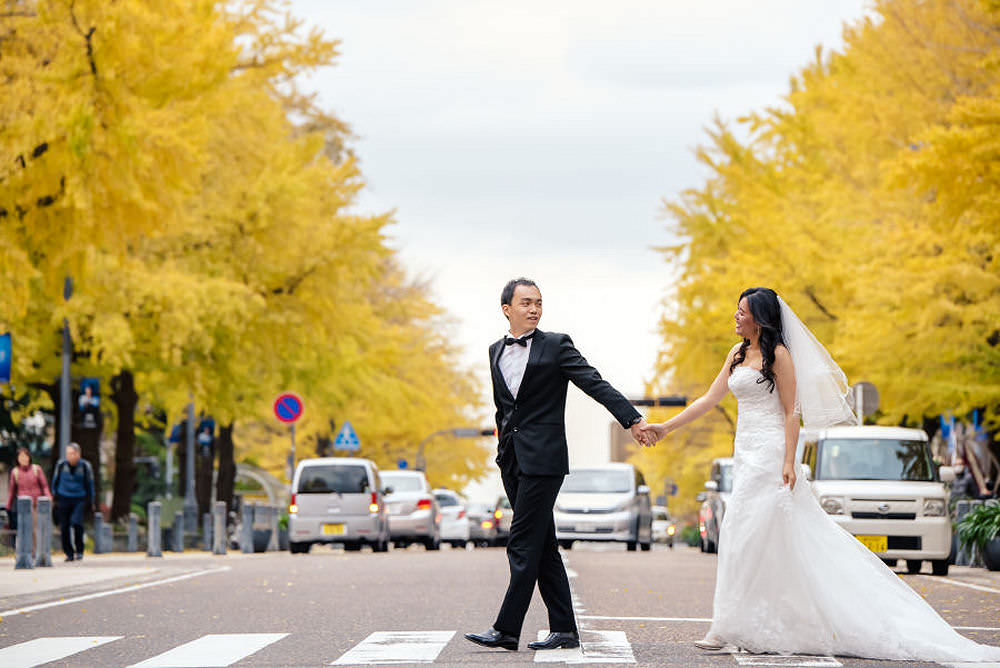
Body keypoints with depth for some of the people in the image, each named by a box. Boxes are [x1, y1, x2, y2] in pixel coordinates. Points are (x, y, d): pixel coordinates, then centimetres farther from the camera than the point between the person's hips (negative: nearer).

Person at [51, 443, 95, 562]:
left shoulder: (85, 466, -2)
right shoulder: (61, 465, 0)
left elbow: (89, 484, 9)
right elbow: (55, 480, 14)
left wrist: (90, 501, 12)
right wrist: (54, 496, 14)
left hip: (79, 499, -2)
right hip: (63, 498, 2)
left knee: (76, 522, -20)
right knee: (64, 527, -1)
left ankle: (79, 551, -4)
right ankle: (69, 553, 12)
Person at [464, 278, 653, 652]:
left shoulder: (556, 346, -3)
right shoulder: (497, 351, 15)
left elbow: (596, 384, -10)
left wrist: (632, 419, -20)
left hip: (543, 457, -6)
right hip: (512, 460, 6)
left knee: (524, 545, -9)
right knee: (542, 547, 8)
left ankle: (507, 630, -8)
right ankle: (564, 629, 12)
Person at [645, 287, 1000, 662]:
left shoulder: (778, 354, -7)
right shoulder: (737, 354, 15)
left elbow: (791, 413, -9)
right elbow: (709, 400, 18)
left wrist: (788, 462, -16)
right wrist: (666, 427, 15)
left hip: (768, 454, -8)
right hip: (747, 453, 8)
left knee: (743, 535, -10)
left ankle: (729, 628, -9)